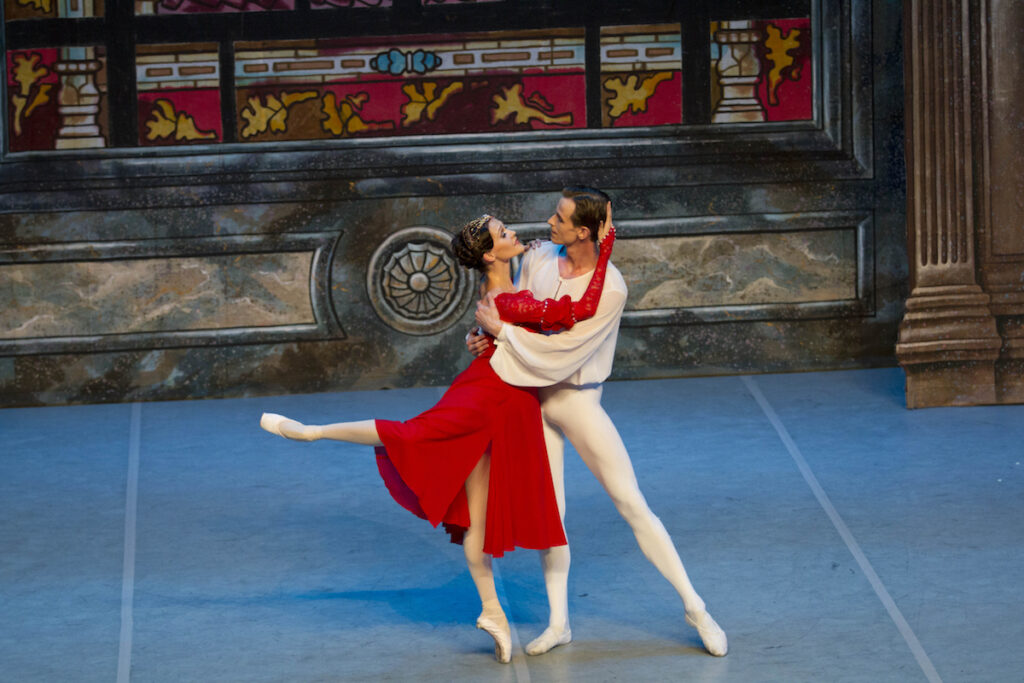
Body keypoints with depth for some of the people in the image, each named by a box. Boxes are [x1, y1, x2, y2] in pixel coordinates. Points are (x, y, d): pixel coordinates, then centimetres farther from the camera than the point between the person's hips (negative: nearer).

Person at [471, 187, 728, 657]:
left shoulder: (610, 289, -22)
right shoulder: (538, 260, -4)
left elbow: (557, 356, -25)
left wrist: (500, 328, -19)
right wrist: (488, 334, -6)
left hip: (576, 398, -5)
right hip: (530, 398, 5)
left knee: (631, 504, -5)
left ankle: (694, 607, 2)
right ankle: (559, 622, 18)